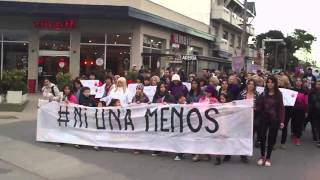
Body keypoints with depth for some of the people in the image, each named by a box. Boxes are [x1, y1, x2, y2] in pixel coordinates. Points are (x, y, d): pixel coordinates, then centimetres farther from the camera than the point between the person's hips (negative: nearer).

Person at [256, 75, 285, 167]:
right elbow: (259, 106, 4)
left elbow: (281, 108, -4)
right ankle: (262, 156, 19)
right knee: (262, 137, -1)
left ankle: (268, 158, 18)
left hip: (274, 119, -1)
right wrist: (256, 109, -18)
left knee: (271, 138, 4)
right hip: (264, 118, 1)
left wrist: (282, 121, -9)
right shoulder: (263, 93, 2)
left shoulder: (278, 94, -2)